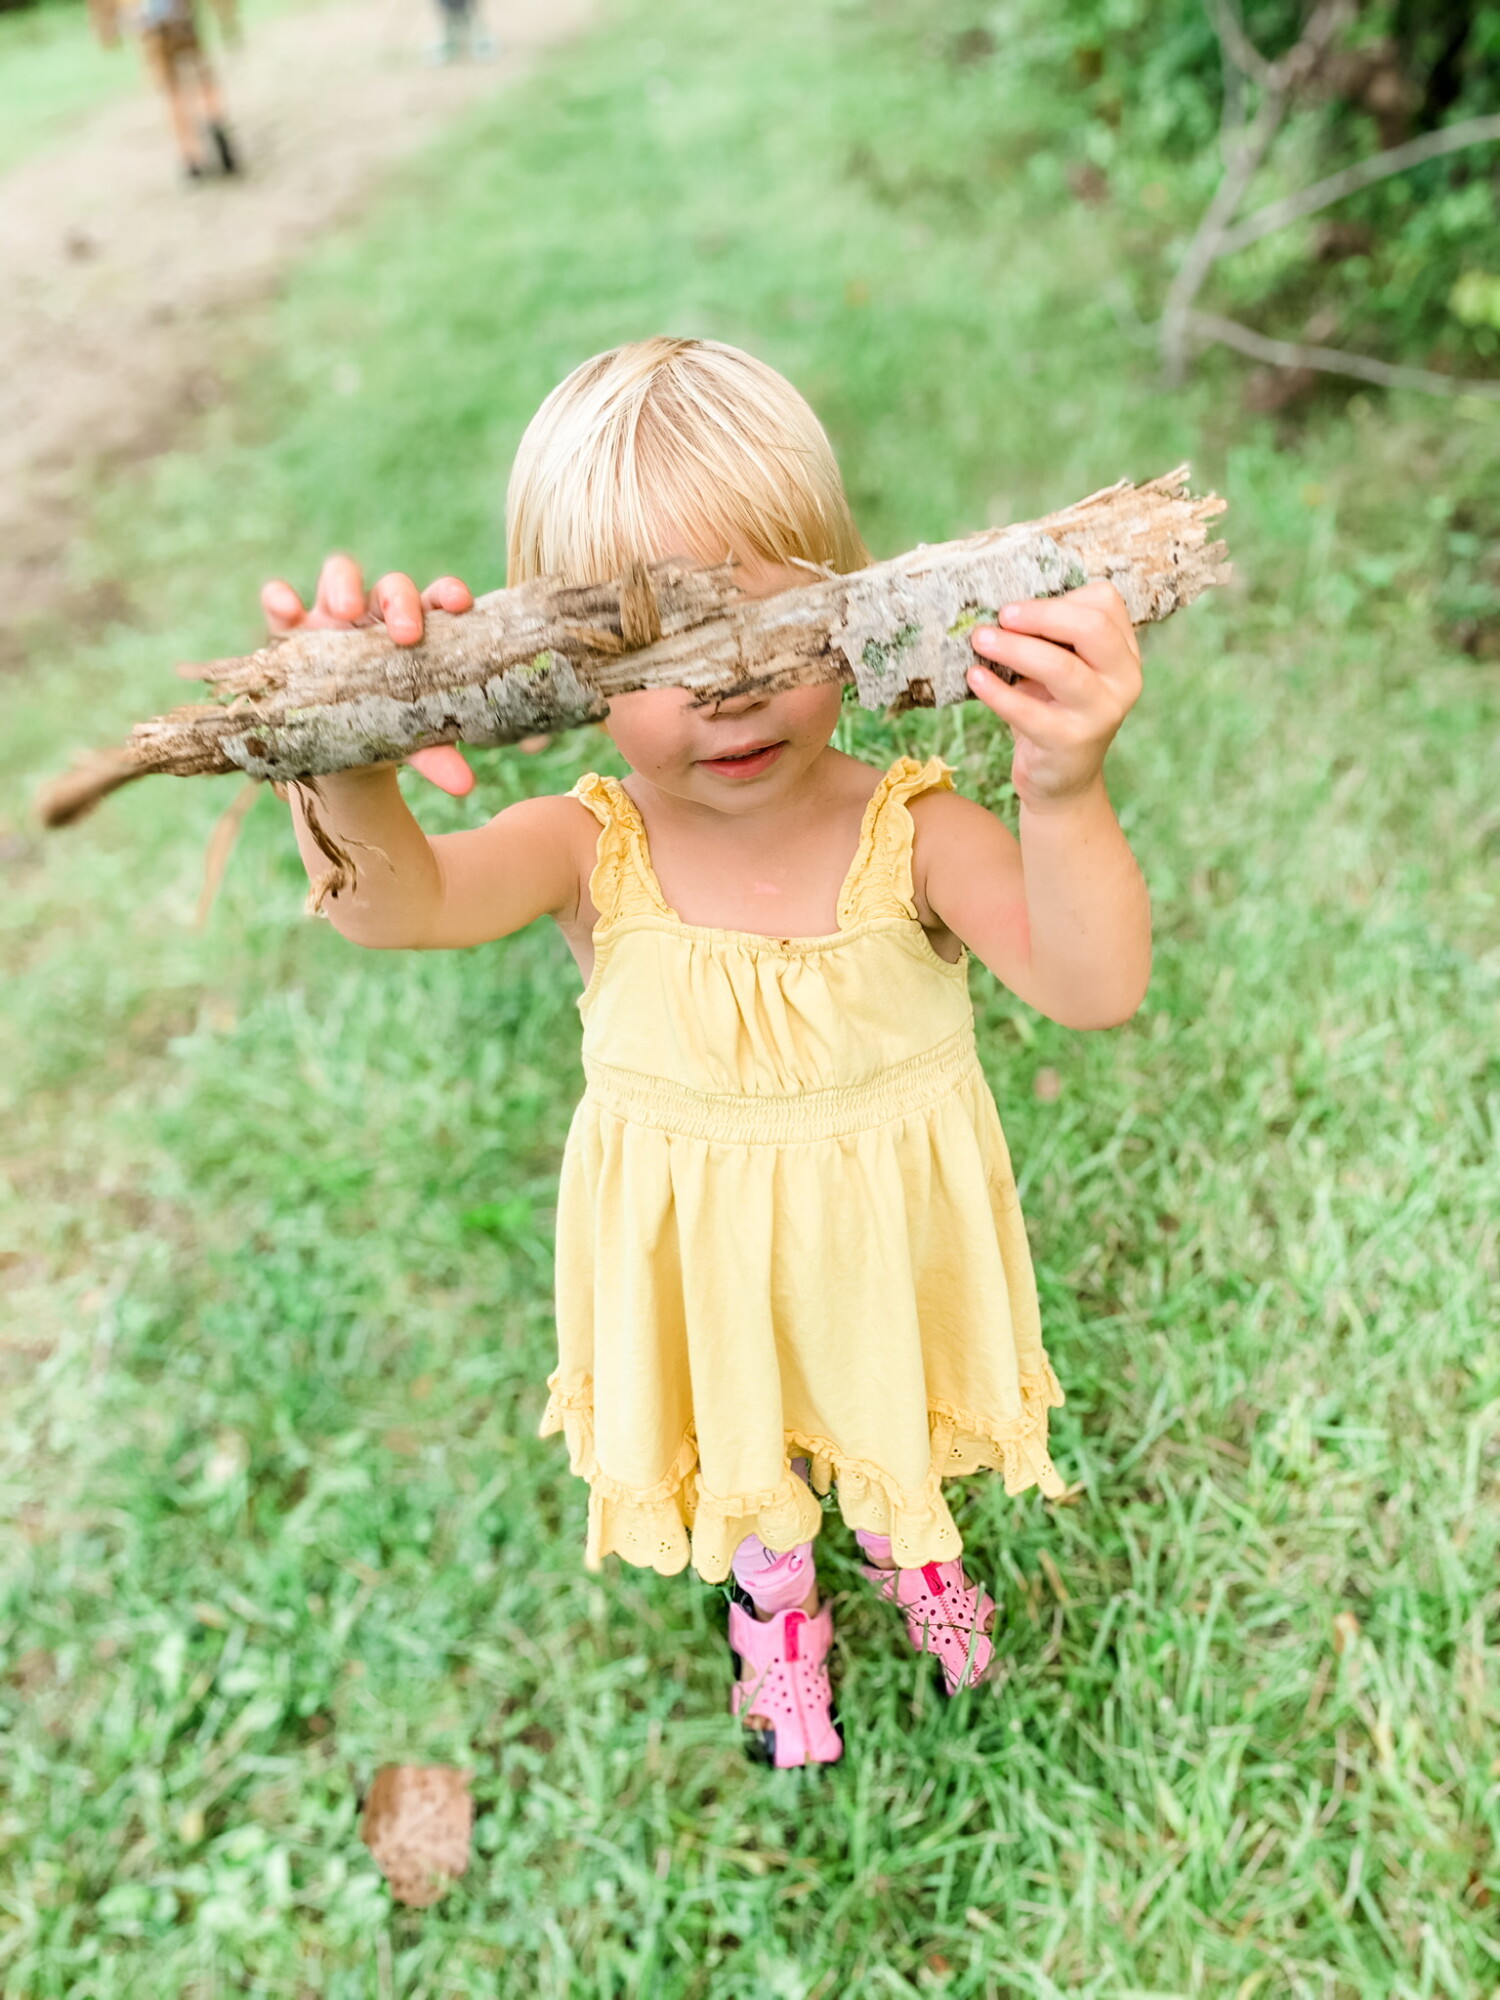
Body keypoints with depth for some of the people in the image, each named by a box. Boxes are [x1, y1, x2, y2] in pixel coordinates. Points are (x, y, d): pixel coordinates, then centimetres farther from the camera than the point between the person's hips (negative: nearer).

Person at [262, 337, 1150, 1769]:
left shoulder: (911, 831, -28)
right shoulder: (593, 847, -25)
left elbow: (1094, 990, -41)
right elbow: (395, 903, -43)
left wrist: (1064, 794, -59)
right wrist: (343, 765, -65)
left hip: (887, 1237, 0)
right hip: (700, 1261, 1)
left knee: (899, 1424, 31)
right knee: (742, 1454, 30)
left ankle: (908, 1534, 70)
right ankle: (773, 1596, 67)